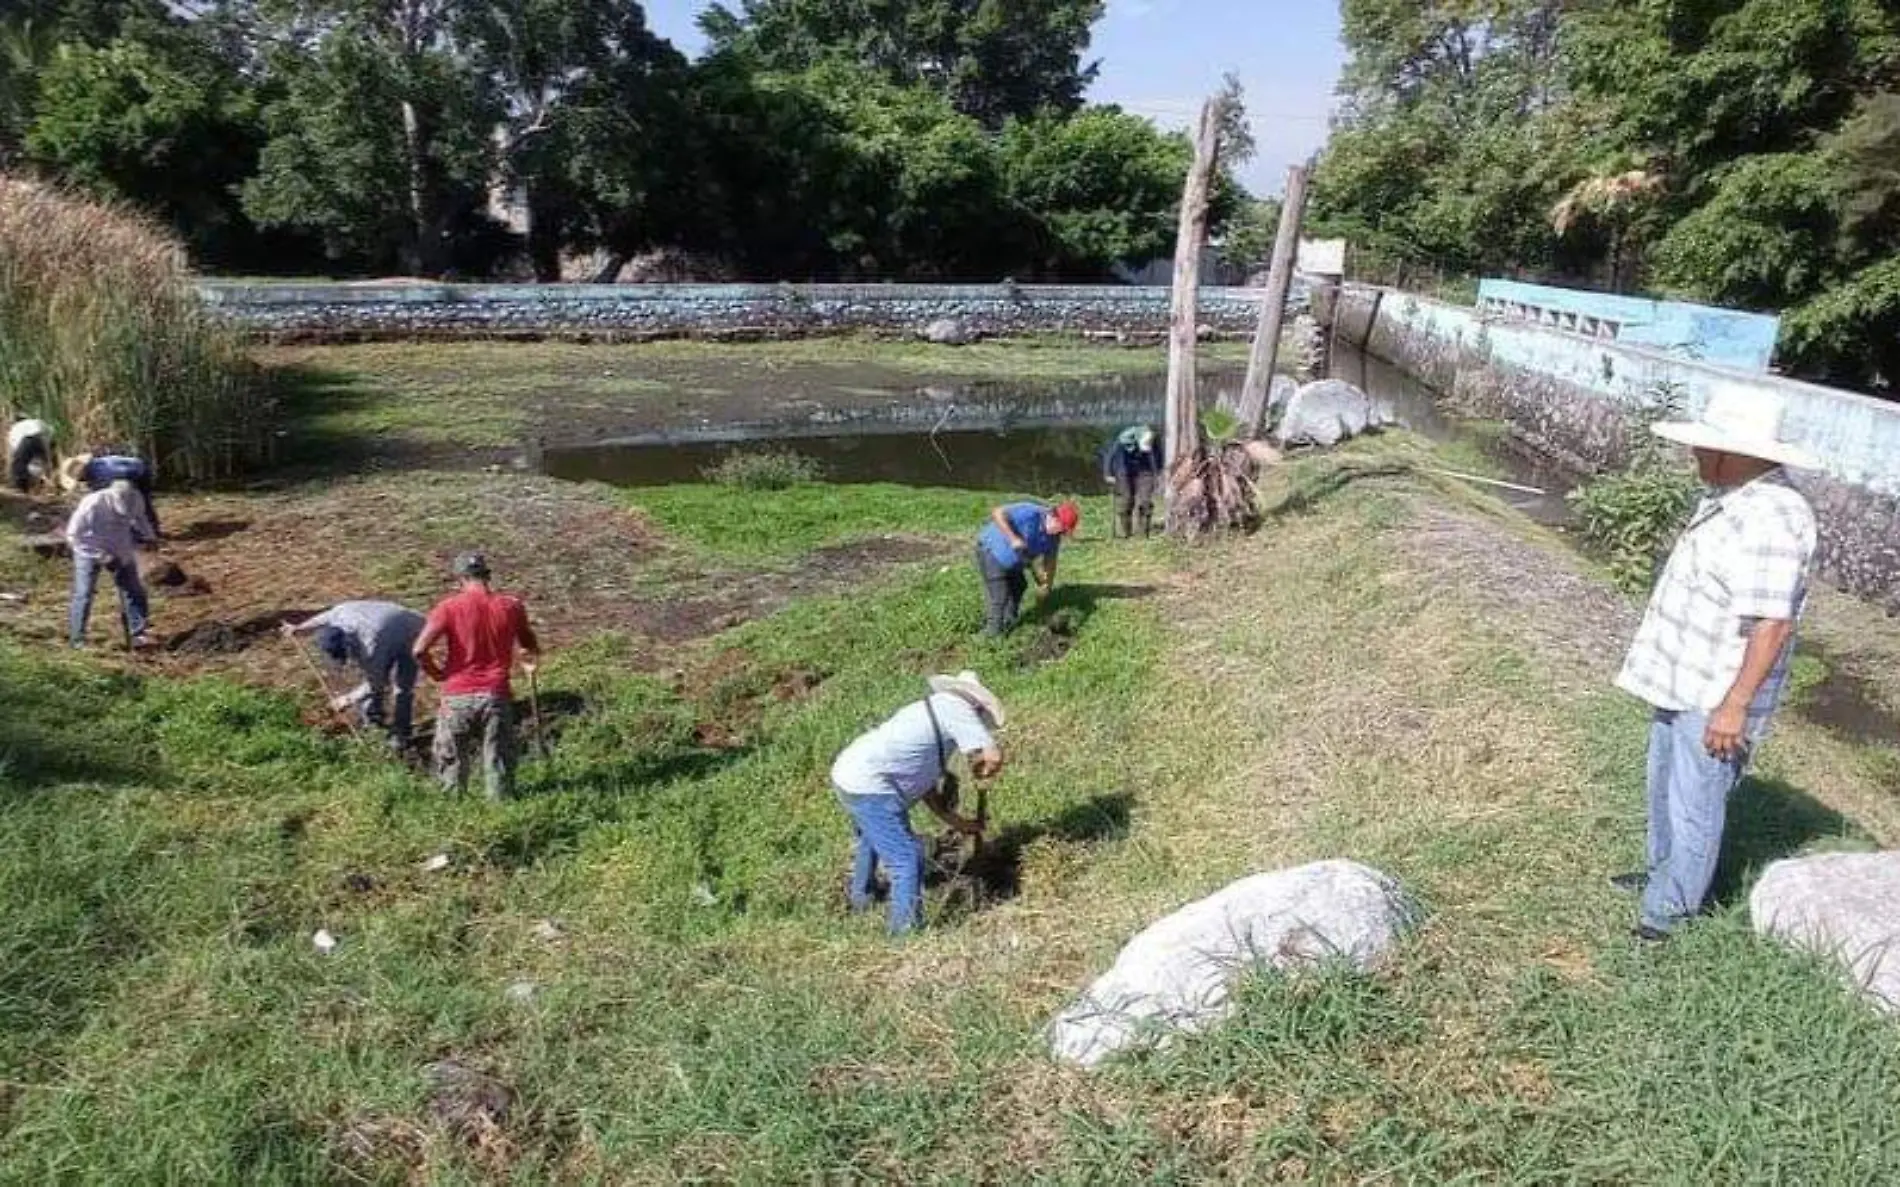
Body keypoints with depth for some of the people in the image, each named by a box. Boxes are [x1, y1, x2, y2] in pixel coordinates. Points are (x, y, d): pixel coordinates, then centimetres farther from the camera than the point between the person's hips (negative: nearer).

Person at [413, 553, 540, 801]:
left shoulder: (449, 607, -5)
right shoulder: (511, 606, 1)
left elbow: (419, 650, -14)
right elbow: (532, 651, 12)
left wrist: (436, 673, 4)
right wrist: (528, 661, 35)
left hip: (457, 696, -1)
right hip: (496, 696, 1)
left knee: (452, 766, 16)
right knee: (498, 766, 10)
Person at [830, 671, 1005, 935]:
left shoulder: (933, 715, 22)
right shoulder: (956, 707, -4)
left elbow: (928, 790, 23)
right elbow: (994, 756, -13)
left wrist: (959, 823, 25)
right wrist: (979, 770, 8)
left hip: (846, 775, 11)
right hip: (869, 786, -11)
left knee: (872, 837, 36)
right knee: (908, 860, -7)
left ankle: (860, 897, 56)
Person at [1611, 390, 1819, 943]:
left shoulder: (1770, 519, -26)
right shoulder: (1730, 499, 6)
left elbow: (1773, 624, -27)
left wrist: (1734, 706, -25)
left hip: (1716, 697, -10)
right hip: (1681, 681, 10)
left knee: (1694, 805, 2)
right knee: (1667, 788, 25)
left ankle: (1670, 908, 16)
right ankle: (1664, 871, 44)